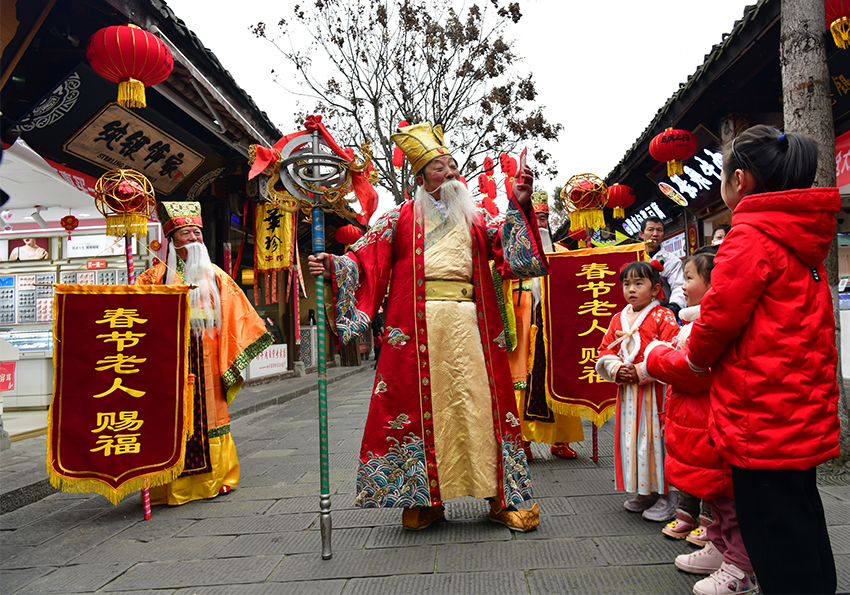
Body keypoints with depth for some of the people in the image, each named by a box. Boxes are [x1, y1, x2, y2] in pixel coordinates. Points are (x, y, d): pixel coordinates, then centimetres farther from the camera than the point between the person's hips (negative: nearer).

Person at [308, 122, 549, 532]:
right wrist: (334, 266, -13)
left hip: (469, 324, 2)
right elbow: (366, 256, 4)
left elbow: (511, 247, 9)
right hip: (418, 326, -2)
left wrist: (519, 207, -3)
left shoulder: (475, 220, 20)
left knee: (480, 403, 2)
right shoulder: (402, 218, 12)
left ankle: (502, 496, 12)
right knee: (421, 405, 0)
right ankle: (425, 498, 14)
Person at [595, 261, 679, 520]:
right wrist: (616, 369, -5)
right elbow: (605, 350, 14)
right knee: (633, 440, 11)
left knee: (656, 439, -2)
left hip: (655, 390, -6)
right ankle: (645, 492, 26)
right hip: (627, 392, 6)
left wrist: (641, 372, -18)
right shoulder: (618, 319, 12)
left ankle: (666, 497, 11)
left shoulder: (663, 317, -6)